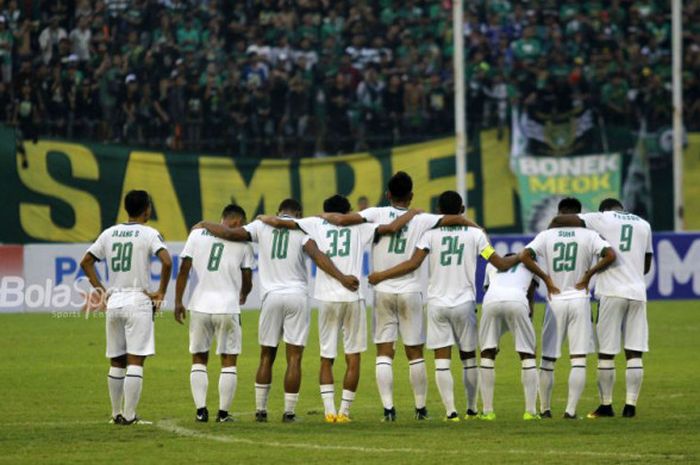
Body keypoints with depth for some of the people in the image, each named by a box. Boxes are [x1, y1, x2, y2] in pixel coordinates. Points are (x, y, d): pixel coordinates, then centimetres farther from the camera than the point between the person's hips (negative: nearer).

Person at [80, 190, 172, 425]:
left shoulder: (109, 234, 10)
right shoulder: (149, 234, -6)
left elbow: (86, 262, 13)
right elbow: (166, 262, -20)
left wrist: (101, 290, 13)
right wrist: (161, 293, -8)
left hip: (114, 301, 5)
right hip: (138, 300, -5)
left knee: (117, 362, 13)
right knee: (135, 361, -5)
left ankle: (116, 414, 17)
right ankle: (129, 415, -9)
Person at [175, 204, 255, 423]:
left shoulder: (197, 234, 5)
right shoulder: (242, 242, 2)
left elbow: (184, 269, 1)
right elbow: (247, 280, 9)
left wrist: (178, 302, 6)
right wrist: (242, 296, 30)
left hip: (200, 306, 2)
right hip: (228, 307, -2)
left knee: (199, 358, 12)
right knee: (228, 361, 8)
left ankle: (201, 410, 5)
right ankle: (223, 413, 5)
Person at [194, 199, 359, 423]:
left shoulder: (263, 226, 7)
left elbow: (231, 233, 1)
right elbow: (317, 255, -12)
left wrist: (205, 225, 19)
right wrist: (342, 278, -17)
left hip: (271, 296, 2)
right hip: (297, 296, -2)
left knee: (267, 356, 13)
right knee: (294, 358, 2)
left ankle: (260, 410, 14)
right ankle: (289, 412, 0)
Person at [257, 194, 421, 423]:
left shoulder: (316, 224, 7)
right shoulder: (359, 228, 5)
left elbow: (278, 222, 3)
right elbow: (392, 227, -2)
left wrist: (263, 218, 24)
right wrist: (411, 214, 16)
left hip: (327, 299, 1)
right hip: (353, 298, -1)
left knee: (326, 358, 9)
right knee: (353, 358, 7)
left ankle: (329, 410, -1)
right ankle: (344, 411, 3)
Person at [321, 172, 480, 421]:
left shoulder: (377, 214, -3)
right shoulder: (421, 220, -1)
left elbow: (341, 220, -11)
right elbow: (456, 219, -4)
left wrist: (326, 215, 9)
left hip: (383, 291, 0)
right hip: (411, 291, 0)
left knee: (384, 353, 2)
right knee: (415, 353, 8)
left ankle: (388, 408, -7)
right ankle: (420, 408, 12)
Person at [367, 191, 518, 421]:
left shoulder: (431, 233, -1)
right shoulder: (474, 234, 0)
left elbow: (413, 264, -9)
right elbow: (501, 264, 1)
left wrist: (381, 276, 0)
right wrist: (518, 258, 23)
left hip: (437, 304, -1)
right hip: (464, 303, 1)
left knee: (442, 358, 0)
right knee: (468, 356, 15)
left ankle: (450, 410, -9)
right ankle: (472, 409, 22)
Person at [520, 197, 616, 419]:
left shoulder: (546, 236, 3)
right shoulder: (588, 236, -1)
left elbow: (525, 256, -9)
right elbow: (610, 255, -14)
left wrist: (546, 278, -2)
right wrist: (589, 274, -3)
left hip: (555, 301, 1)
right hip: (579, 300, -1)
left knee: (548, 359, 11)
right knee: (578, 359, -1)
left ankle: (545, 409, 16)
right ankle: (571, 409, -9)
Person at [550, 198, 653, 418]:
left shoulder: (601, 218, 6)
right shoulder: (643, 225, 18)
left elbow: (559, 220, -1)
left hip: (611, 292, -3)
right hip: (638, 292, 3)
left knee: (606, 352, 4)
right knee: (634, 353, 3)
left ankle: (606, 405, 9)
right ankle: (630, 405, -1)